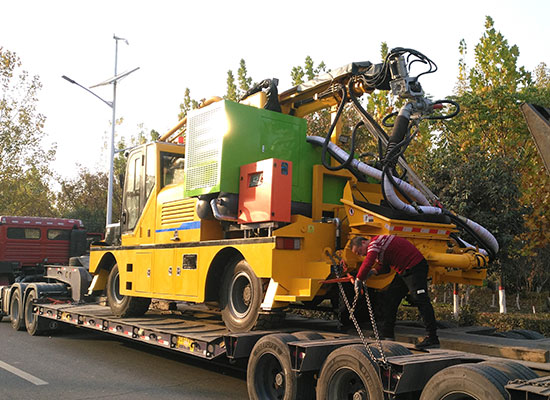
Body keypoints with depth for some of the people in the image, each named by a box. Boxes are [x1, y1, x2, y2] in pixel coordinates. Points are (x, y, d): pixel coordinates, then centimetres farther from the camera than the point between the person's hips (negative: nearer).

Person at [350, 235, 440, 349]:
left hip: (415, 267, -11)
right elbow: (381, 264, 26)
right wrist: (373, 272, 6)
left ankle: (433, 339, -14)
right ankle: (387, 334, 17)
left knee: (421, 301, -14)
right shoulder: (378, 245, 18)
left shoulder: (375, 242, -14)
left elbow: (367, 263, -22)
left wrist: (358, 280, -9)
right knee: (391, 297, 11)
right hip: (404, 271, 11)